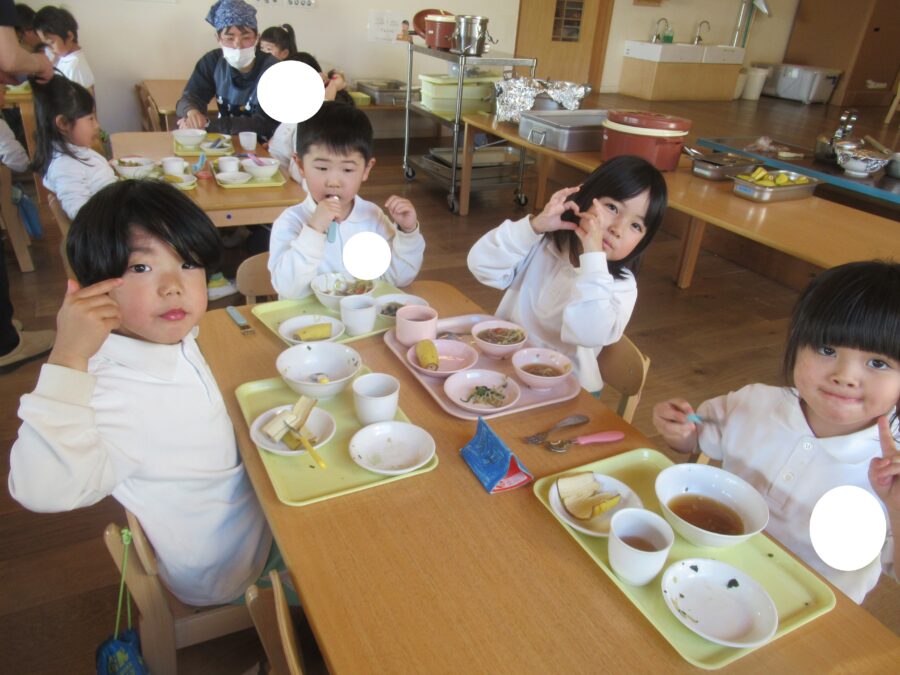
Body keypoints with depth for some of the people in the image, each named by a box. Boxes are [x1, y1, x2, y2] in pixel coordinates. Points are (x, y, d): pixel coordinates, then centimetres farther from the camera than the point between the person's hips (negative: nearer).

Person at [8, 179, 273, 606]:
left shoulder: (178, 339, -9)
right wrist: (67, 359, -54)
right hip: (226, 575, -7)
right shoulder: (109, 391, -35)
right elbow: (45, 491, -51)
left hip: (252, 503, 7)